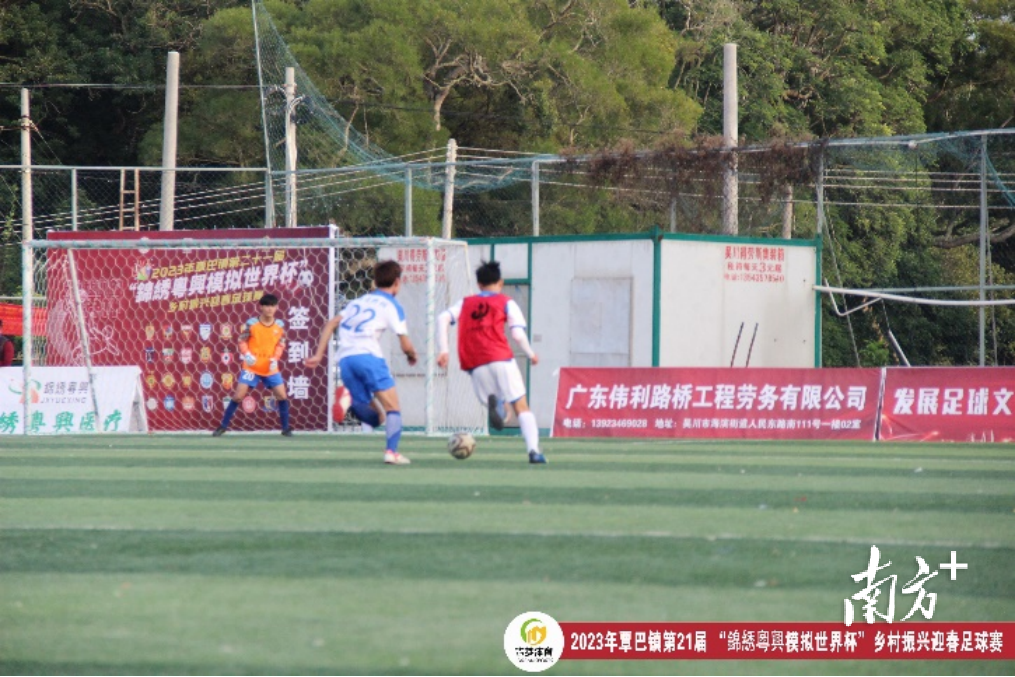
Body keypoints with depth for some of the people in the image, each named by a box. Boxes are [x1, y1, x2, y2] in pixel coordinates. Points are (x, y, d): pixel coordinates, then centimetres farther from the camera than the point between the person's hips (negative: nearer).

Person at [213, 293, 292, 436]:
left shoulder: (280, 325, -2)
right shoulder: (251, 323, -11)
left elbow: (281, 344, 8)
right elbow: (242, 341, -3)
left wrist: (275, 358, -8)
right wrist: (247, 354, -19)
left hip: (270, 368, 3)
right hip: (251, 367, -3)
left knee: (282, 396, -3)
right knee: (238, 396, -7)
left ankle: (285, 428, 12)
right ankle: (223, 426, 5)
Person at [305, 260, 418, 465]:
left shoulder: (359, 302, 25)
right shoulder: (392, 306, 7)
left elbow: (331, 324, 18)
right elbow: (406, 345, 3)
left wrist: (318, 355, 17)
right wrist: (412, 356, 25)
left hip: (345, 359, 5)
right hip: (368, 356, -5)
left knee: (376, 418, 10)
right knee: (392, 408, -1)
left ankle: (351, 402, -21)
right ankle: (391, 452, -21)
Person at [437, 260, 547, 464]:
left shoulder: (465, 304, 21)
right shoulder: (506, 303, 12)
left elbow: (443, 318, 6)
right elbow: (518, 334, 0)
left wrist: (443, 350, 2)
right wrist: (531, 354, 16)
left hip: (475, 365, 2)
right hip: (500, 359, -2)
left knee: (498, 407, 14)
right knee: (521, 407, 2)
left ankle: (493, 403, -25)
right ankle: (534, 450, -18)